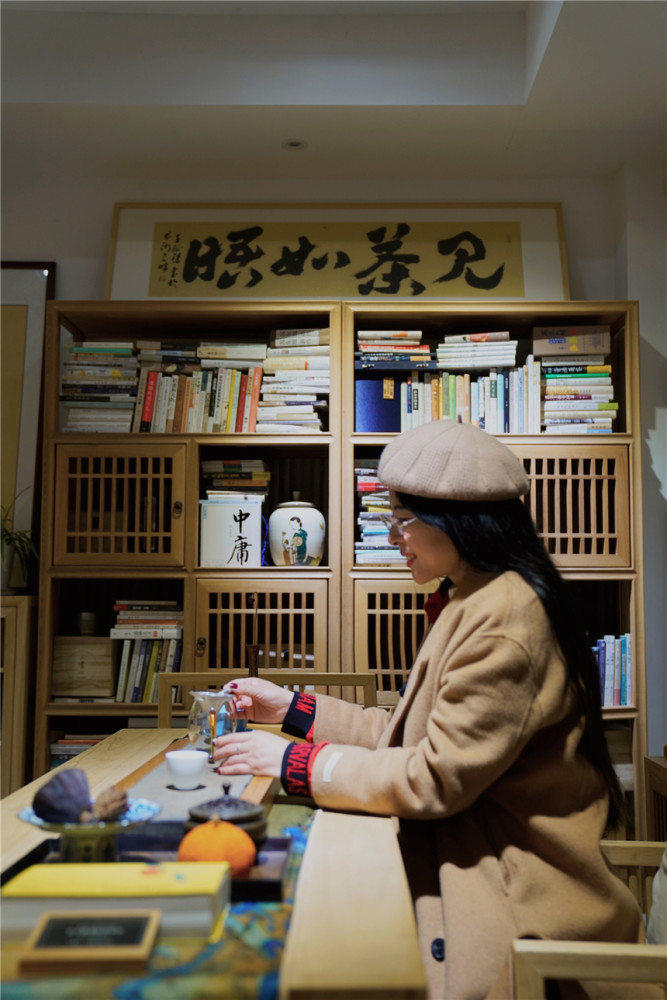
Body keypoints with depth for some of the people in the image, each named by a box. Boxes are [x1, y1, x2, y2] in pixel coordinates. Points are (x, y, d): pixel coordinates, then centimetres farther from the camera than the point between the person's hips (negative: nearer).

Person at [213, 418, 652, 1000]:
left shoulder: (505, 617, -21)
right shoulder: (473, 603, 12)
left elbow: (439, 776, -21)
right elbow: (413, 736, 11)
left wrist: (294, 763, -15)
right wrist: (293, 708, 10)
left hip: (521, 905, -9)